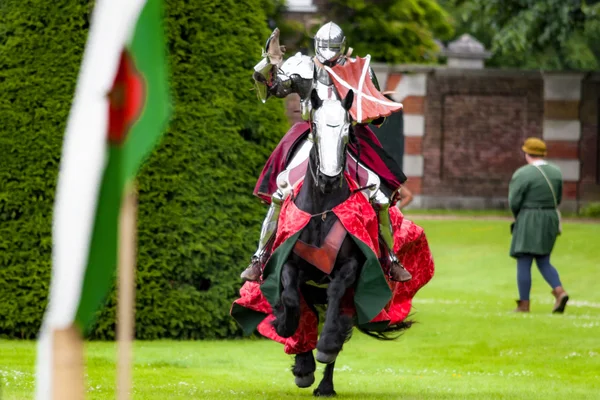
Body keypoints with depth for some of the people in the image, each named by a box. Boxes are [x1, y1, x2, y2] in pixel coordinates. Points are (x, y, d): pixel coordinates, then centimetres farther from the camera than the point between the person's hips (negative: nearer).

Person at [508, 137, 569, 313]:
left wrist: (518, 217, 9)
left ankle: (524, 304, 0)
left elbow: (514, 202, -12)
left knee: (523, 263, 1)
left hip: (529, 223, -6)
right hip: (550, 220, 6)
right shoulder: (555, 172, 7)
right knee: (543, 262, 14)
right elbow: (557, 199, 13)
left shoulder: (523, 174, -12)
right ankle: (560, 292, -7)